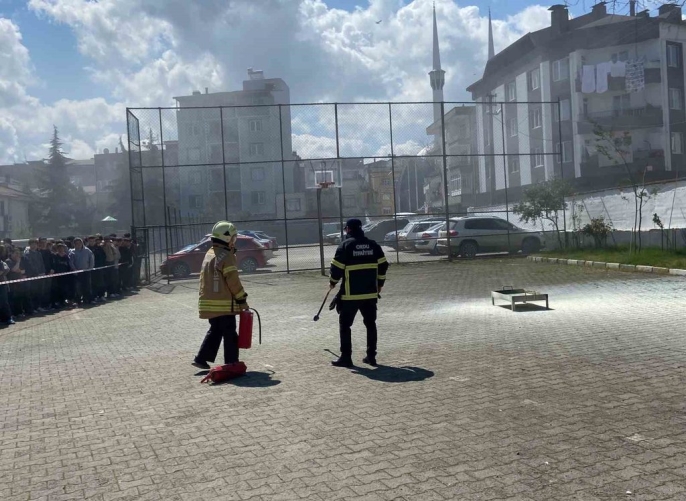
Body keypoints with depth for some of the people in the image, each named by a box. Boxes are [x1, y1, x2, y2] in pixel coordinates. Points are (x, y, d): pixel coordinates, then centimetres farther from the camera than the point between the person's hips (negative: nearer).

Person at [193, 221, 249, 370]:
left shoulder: (208, 255, 13)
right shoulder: (227, 256, -14)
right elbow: (233, 281, -16)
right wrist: (242, 300, -8)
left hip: (208, 302, 9)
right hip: (224, 304, -8)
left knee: (215, 331, 19)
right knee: (230, 334, 1)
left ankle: (201, 359, 18)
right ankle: (231, 363, 5)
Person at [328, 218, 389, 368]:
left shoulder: (345, 245, -7)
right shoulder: (373, 244, 6)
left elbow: (337, 266, -9)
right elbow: (383, 265, 7)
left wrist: (332, 281, 9)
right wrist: (379, 283, 18)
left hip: (350, 294, -4)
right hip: (370, 293, 5)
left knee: (345, 324, 6)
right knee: (370, 324, 14)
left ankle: (346, 357, 5)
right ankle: (371, 356, 17)